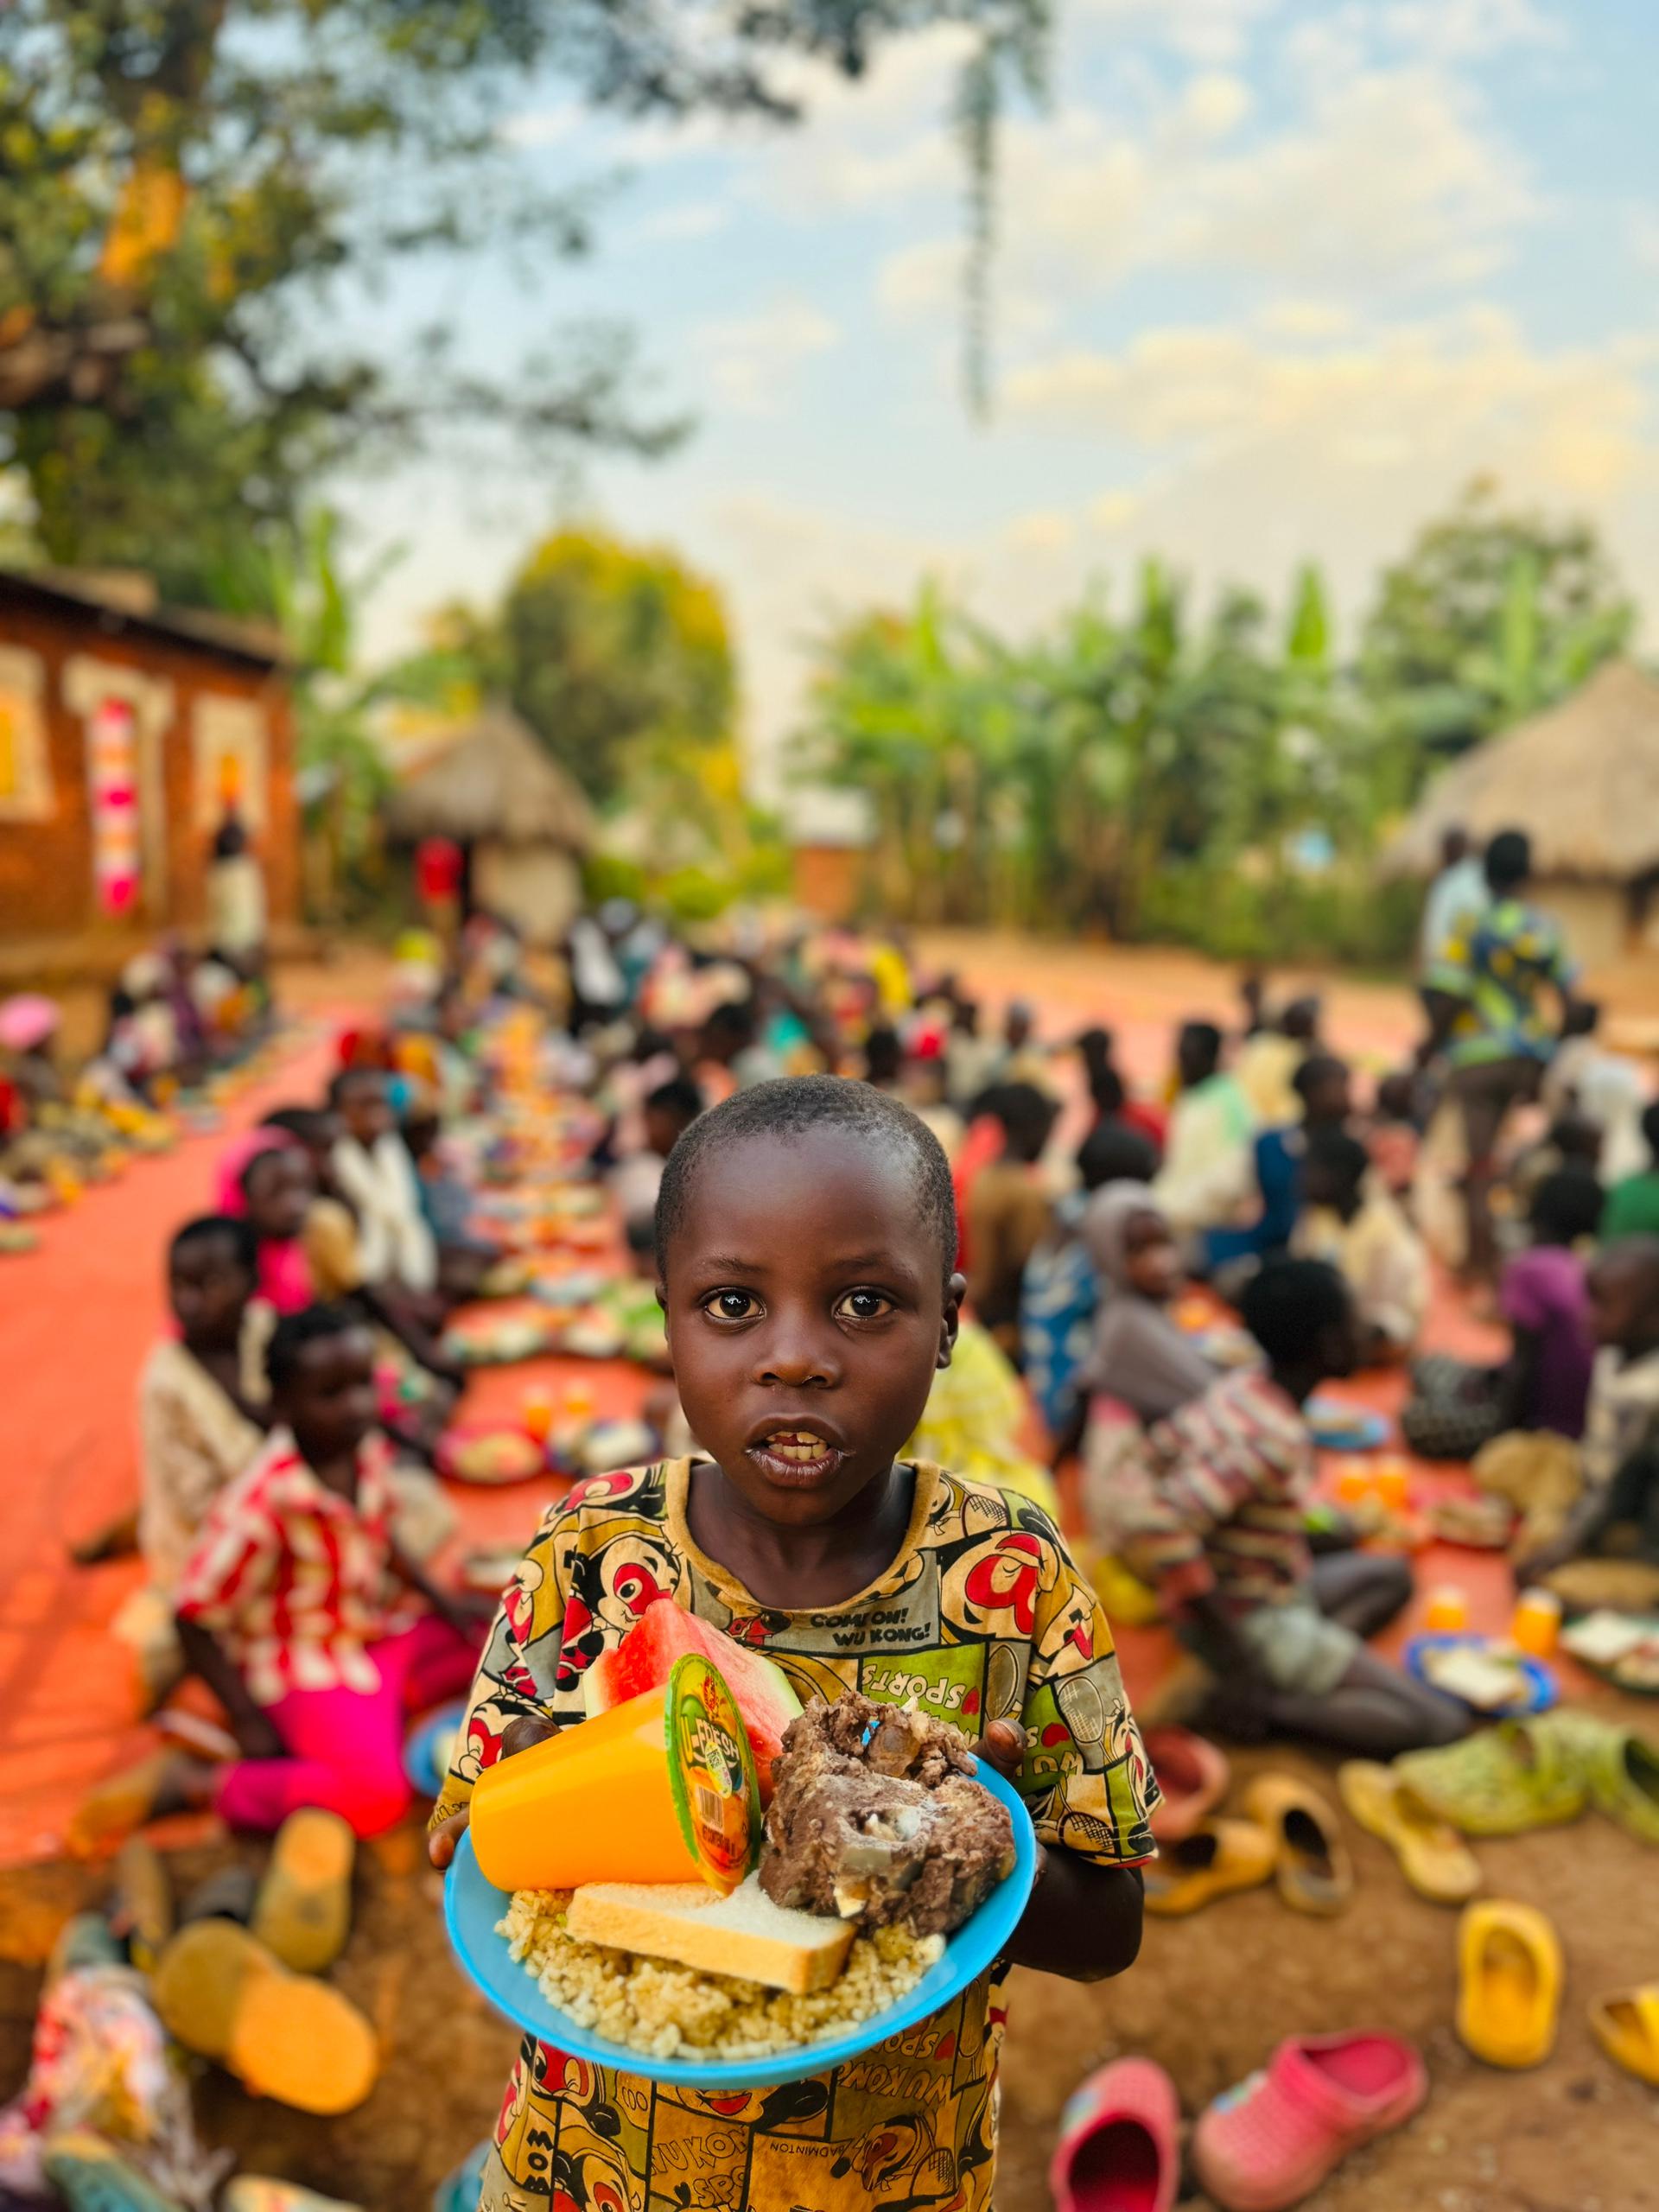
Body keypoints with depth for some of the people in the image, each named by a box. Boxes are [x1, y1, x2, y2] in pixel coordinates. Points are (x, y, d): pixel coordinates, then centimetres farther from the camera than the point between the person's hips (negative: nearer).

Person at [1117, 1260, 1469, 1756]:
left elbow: (1161, 1448, 10)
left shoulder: (1240, 1387, -4)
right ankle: (1266, 1707, -13)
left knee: (1391, 1575, 26)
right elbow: (1155, 1527, -37)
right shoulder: (1273, 1440, -28)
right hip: (1258, 1626, -9)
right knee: (1443, 1724, -10)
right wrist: (1234, 1659, -28)